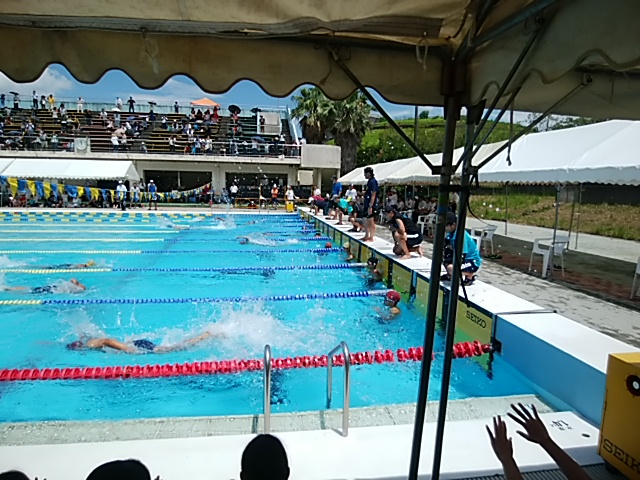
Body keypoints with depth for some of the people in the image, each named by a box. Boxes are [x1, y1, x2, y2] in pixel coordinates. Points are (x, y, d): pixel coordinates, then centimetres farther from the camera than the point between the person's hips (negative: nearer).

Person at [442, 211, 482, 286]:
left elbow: (461, 258, -29)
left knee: (450, 268, -32)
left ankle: (470, 276, -4)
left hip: (473, 262, -9)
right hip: (461, 258, 9)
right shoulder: (451, 233, -3)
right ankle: (450, 275, 17)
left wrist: (445, 260, -21)